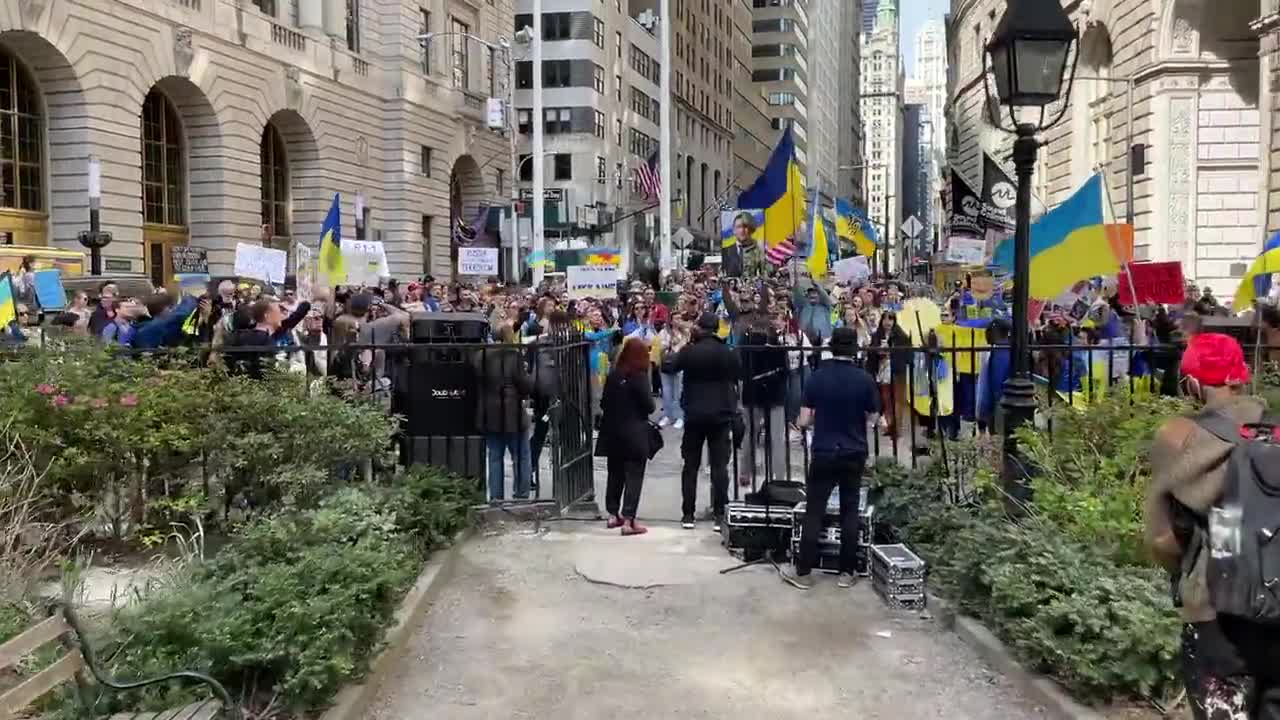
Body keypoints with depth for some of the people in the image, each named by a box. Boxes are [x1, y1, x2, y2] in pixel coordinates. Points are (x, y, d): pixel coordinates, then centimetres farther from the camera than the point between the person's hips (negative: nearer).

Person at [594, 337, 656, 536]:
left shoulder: (612, 375, 3)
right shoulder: (639, 377, -13)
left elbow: (603, 403, 8)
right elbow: (649, 406, -12)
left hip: (613, 433, 6)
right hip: (634, 435, -6)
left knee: (615, 475, 16)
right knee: (634, 477, -2)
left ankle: (613, 514, 23)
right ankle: (628, 520, -6)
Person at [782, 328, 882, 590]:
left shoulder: (817, 377, -6)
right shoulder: (865, 379, -6)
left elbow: (803, 421, -5)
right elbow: (872, 417, 2)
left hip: (824, 454, -1)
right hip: (854, 454, 1)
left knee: (814, 512, 4)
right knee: (850, 512, 9)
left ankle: (803, 572, 7)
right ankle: (846, 573, 11)